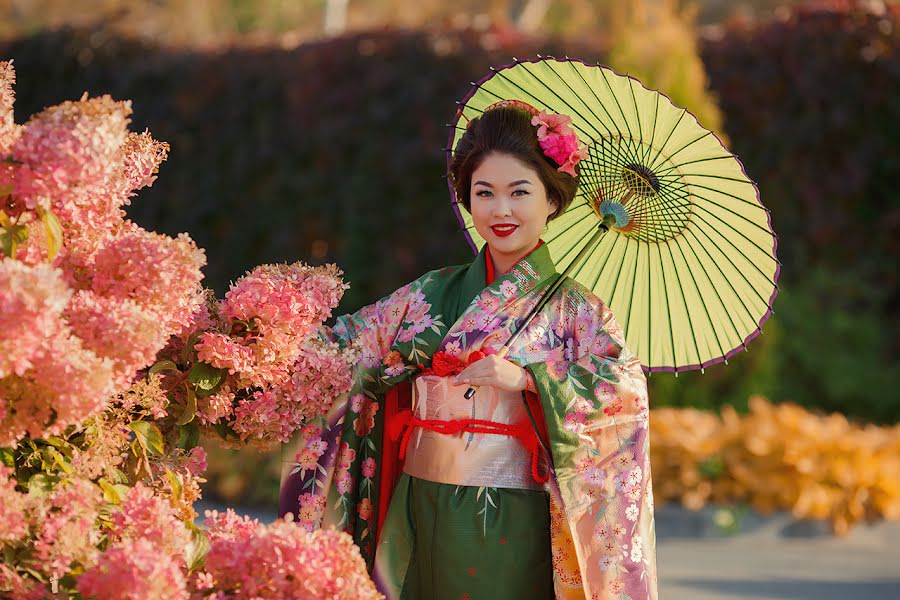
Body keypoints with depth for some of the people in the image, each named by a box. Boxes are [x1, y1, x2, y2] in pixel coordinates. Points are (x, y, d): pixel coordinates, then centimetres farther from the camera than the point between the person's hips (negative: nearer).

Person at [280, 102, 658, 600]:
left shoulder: (574, 308, 0)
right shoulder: (431, 296, 9)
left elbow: (627, 388, -13)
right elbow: (342, 352, 11)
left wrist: (525, 378, -20)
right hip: (423, 523, 3)